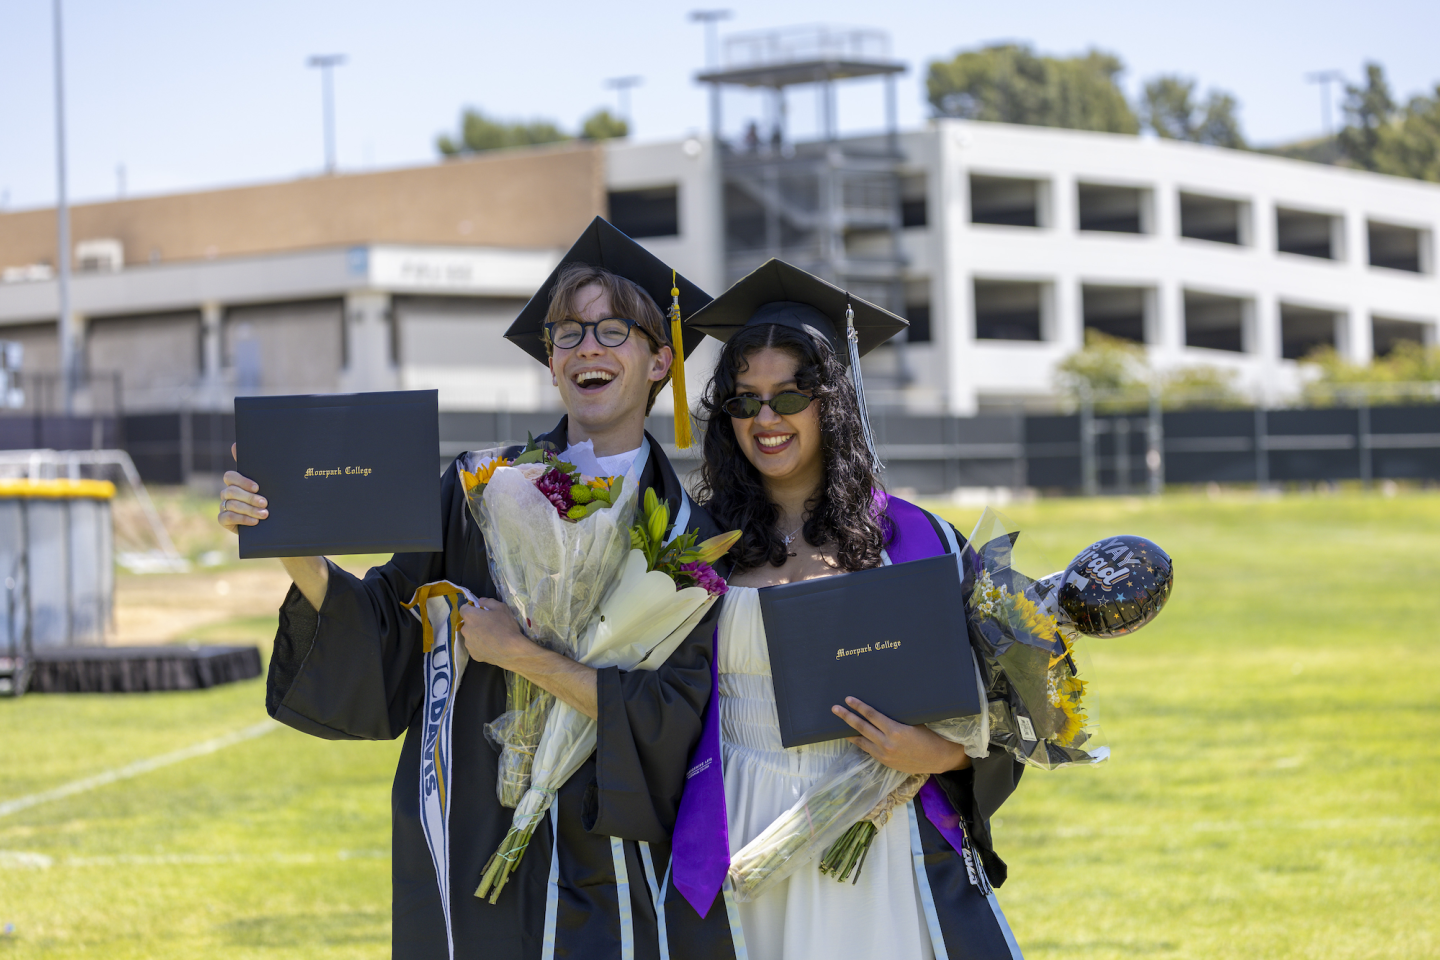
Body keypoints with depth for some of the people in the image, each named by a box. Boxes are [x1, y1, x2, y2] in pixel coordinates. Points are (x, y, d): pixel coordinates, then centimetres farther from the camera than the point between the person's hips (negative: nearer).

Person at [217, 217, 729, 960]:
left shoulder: (687, 535, 0)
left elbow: (676, 717, -9)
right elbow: (386, 633, -2)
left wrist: (524, 655, -15)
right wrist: (293, 550, -18)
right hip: (473, 848, 1)